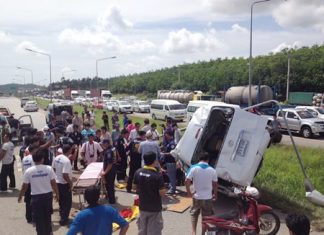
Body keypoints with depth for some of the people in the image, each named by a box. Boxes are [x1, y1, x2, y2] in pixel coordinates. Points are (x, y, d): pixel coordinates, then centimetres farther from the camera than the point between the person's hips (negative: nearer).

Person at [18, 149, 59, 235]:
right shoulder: (49, 168, -12)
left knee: (38, 218, 10)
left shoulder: (28, 171, -11)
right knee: (47, 216, 23)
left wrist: (20, 196, 12)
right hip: (48, 195, 2)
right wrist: (57, 194, 8)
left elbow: (24, 186, -4)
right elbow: (53, 183, -7)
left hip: (36, 197, -2)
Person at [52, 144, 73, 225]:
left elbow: (53, 169, 9)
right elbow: (65, 175, -28)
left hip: (57, 182, 8)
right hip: (64, 184, -8)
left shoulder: (56, 158, -1)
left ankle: (62, 216, 37)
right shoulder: (66, 160, -26)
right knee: (67, 202, 7)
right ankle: (64, 219, 13)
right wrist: (70, 183, -15)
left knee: (61, 201, 23)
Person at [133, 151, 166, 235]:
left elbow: (134, 187, 5)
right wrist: (164, 189, 1)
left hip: (142, 207, 5)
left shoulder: (138, 172, -6)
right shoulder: (158, 175, -22)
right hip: (155, 208, -5)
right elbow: (162, 193, -19)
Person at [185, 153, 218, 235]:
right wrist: (215, 194, 16)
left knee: (194, 215, 17)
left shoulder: (193, 168, -9)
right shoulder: (212, 170, -6)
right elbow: (215, 185, 0)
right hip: (208, 197, 0)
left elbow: (187, 181, -13)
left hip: (196, 197, 0)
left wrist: (189, 192, 0)